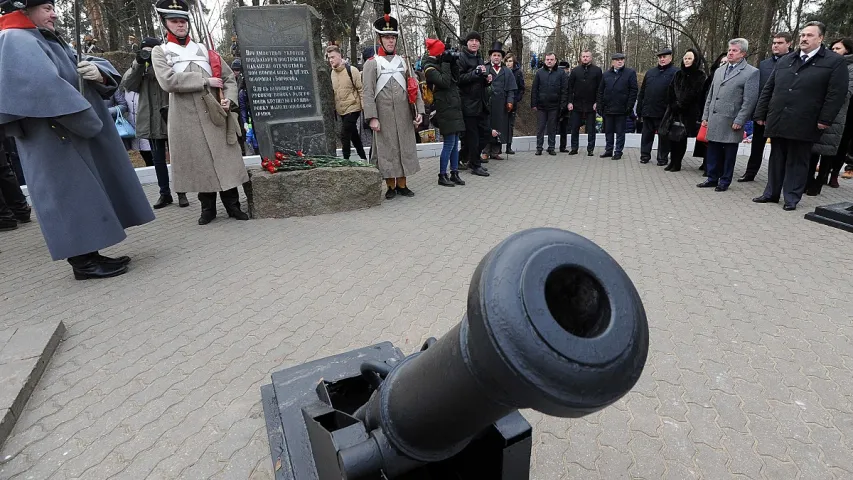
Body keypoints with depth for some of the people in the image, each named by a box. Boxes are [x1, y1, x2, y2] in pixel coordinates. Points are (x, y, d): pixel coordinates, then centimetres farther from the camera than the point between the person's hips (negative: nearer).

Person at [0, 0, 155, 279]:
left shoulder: (51, 42, 21)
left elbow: (82, 64, 14)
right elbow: (45, 86, -23)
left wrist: (97, 72, -11)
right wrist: (88, 121, -19)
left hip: (73, 135, 9)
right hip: (52, 139, -9)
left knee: (84, 195, 9)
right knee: (72, 196, -8)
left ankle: (89, 255, 14)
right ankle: (83, 262, -2)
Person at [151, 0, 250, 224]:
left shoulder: (204, 50, 13)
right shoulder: (160, 52, 5)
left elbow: (229, 77, 12)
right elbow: (168, 80, -12)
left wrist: (228, 99, -8)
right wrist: (206, 81, -12)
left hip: (215, 115, 2)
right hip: (187, 120, -2)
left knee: (225, 160, 1)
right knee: (199, 164, 3)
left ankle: (233, 205, 9)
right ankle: (207, 208, 14)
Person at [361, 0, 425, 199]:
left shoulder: (403, 61, 12)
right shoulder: (372, 63, 1)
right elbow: (368, 92, -6)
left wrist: (419, 110, -1)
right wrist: (372, 117, -15)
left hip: (404, 115, 4)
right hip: (383, 116, -3)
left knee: (405, 148, 7)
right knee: (386, 149, 2)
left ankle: (402, 185, 18)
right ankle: (390, 186, 13)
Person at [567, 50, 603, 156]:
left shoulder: (597, 70, 2)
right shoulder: (575, 70, 7)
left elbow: (599, 88, -1)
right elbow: (570, 87, 5)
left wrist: (597, 102, -9)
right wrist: (570, 102, -4)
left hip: (591, 105, -1)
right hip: (577, 104, 2)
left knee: (591, 129, 4)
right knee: (575, 127, 5)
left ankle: (590, 149, 11)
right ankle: (574, 148, 15)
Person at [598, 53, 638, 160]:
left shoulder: (630, 73, 2)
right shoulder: (606, 74, 12)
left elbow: (633, 90, -3)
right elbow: (600, 91, 11)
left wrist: (629, 106, -10)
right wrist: (599, 105, 2)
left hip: (621, 109, -3)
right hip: (608, 109, 3)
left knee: (620, 132, 3)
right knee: (608, 131, 11)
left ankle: (618, 152, 10)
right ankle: (608, 150, 21)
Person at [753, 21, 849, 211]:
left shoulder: (835, 61, 2)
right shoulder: (784, 60, 15)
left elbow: (837, 93, -4)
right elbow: (768, 89, 16)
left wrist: (825, 120, -12)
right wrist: (761, 114, 10)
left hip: (803, 124, -4)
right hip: (777, 122, 4)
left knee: (797, 162, 3)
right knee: (776, 159, 11)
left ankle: (792, 198, 10)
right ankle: (771, 193, 20)